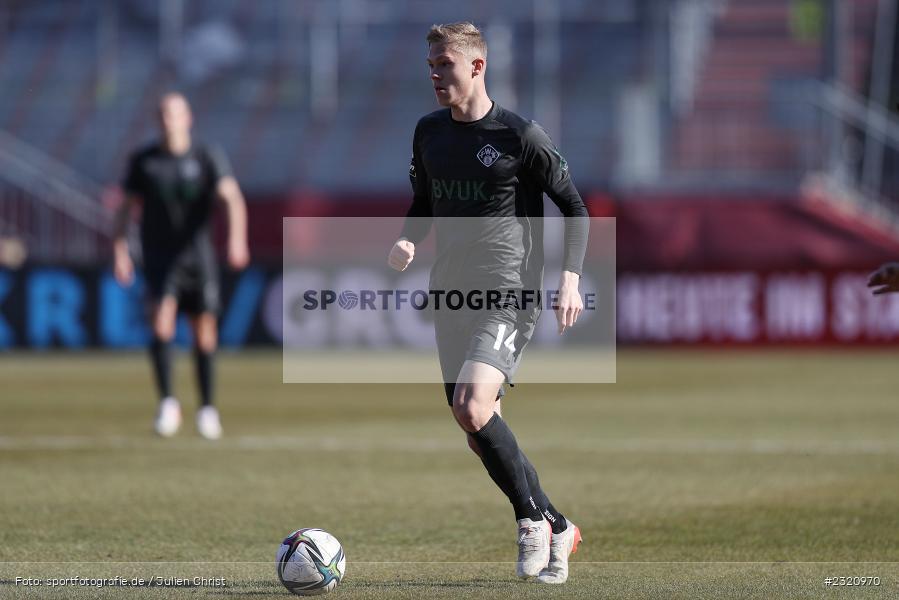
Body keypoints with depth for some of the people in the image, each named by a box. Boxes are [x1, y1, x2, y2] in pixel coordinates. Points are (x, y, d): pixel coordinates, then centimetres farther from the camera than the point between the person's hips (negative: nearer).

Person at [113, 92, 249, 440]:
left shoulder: (208, 159, -4)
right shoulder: (143, 161, 1)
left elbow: (232, 198, -17)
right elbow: (126, 206, 10)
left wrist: (237, 238, -33)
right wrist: (120, 251, 1)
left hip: (197, 254, 0)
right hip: (158, 256, 0)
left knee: (204, 332, 5)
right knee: (161, 322, -20)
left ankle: (207, 408, 19)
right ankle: (167, 403, -16)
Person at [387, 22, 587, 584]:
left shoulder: (521, 136, -7)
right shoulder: (429, 132, 10)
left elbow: (575, 208, 0)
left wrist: (571, 277, -12)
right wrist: (408, 240, 1)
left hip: (510, 297, -7)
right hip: (452, 298, 7)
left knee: (472, 406, -25)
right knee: (480, 433, 7)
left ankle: (532, 518, -7)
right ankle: (559, 530, 24)